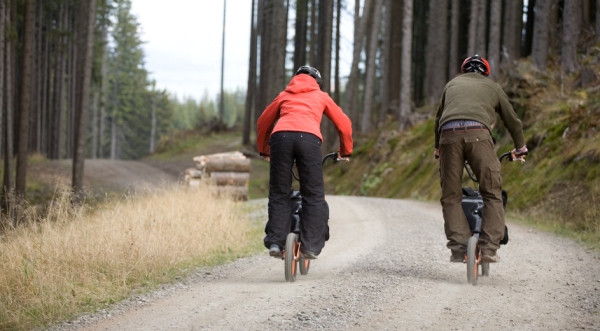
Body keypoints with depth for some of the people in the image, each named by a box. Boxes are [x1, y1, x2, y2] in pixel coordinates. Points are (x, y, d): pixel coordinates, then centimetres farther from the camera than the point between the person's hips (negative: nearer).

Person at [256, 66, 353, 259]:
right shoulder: (321, 96, 31)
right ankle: (311, 245, -2)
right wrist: (345, 152, 41)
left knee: (279, 193, 10)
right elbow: (344, 124, 29)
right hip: (309, 137, -2)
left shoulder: (284, 95, 35)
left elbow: (263, 122, 38)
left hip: (280, 136, 2)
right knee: (314, 195, 5)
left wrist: (264, 150, 50)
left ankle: (275, 242, 2)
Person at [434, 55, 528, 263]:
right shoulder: (492, 87, 29)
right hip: (478, 134, -2)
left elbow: (439, 118, 41)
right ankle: (489, 247, -5)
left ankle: (458, 247, -1)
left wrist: (437, 148, 56)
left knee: (450, 195, 8)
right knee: (492, 193, 4)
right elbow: (512, 120, 36)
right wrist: (520, 148, 52)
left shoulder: (452, 84, 33)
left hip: (448, 134, 2)